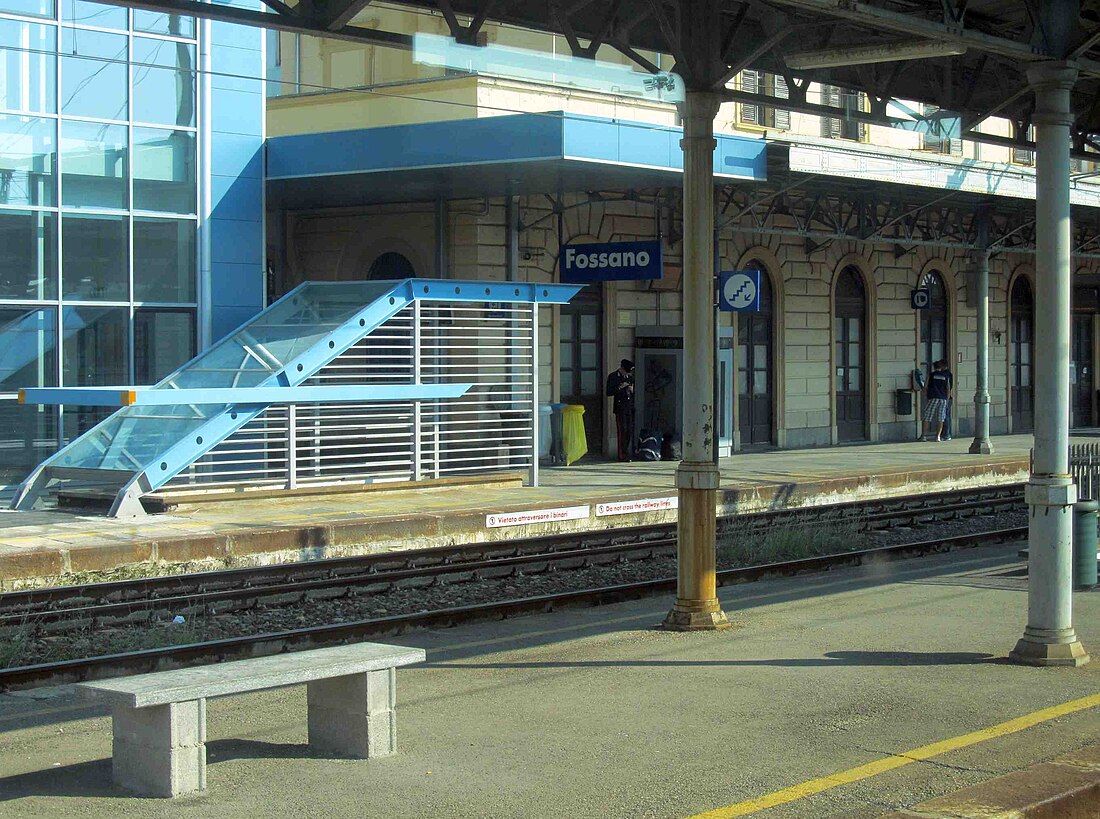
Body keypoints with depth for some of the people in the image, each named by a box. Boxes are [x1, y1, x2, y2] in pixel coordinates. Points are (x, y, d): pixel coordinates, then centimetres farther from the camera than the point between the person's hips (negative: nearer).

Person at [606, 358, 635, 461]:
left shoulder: (630, 377, 17)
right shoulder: (613, 377, 1)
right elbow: (609, 392, -5)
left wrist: (632, 390, 2)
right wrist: (619, 388, -16)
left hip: (630, 408, 5)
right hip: (620, 408, -5)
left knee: (630, 431, 2)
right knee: (622, 431, -7)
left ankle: (629, 454, 8)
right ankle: (622, 455, -5)